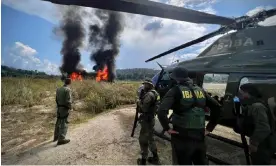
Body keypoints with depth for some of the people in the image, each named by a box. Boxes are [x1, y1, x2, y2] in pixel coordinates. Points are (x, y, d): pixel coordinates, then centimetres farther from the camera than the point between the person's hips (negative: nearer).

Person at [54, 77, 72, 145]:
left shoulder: (58, 89, 7)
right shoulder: (68, 89, -17)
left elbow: (56, 99, 11)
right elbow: (68, 101, -21)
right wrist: (70, 107, -6)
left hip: (59, 108, 8)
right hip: (65, 108, -8)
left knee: (58, 122, 20)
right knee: (64, 124, -4)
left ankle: (56, 137, 34)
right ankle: (61, 139, -5)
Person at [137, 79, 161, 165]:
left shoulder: (149, 94, -21)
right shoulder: (153, 93, 11)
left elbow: (144, 108, -25)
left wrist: (139, 103, -9)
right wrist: (142, 102, 2)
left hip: (147, 120, -10)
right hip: (150, 119, 10)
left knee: (143, 140, 2)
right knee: (150, 138, 20)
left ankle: (143, 161, 15)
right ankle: (155, 158, 32)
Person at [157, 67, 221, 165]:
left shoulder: (176, 90, -10)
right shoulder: (200, 90, 7)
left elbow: (161, 111, -24)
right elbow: (217, 107, 8)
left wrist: (167, 128, -12)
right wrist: (209, 128, 9)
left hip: (182, 137, -5)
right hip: (199, 136, 5)